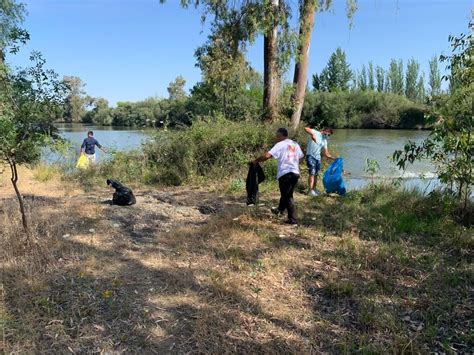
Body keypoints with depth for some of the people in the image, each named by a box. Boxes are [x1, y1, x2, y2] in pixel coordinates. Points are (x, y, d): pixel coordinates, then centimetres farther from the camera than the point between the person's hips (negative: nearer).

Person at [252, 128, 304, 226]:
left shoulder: (280, 145, -8)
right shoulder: (295, 145, 14)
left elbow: (267, 155, -17)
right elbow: (301, 158, 19)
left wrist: (256, 160, -6)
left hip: (285, 174, -7)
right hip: (295, 173, 7)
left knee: (287, 196, 0)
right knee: (287, 194, 23)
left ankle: (293, 220, 1)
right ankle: (279, 210, 45)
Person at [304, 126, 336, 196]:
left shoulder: (325, 140, 16)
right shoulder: (315, 133, -5)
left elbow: (326, 154, 18)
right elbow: (306, 128, -23)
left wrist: (334, 158, 10)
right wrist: (312, 134, -37)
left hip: (318, 157, 7)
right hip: (311, 156, -7)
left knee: (316, 174, 12)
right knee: (312, 173, -11)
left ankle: (314, 189, 24)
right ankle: (311, 190, -9)